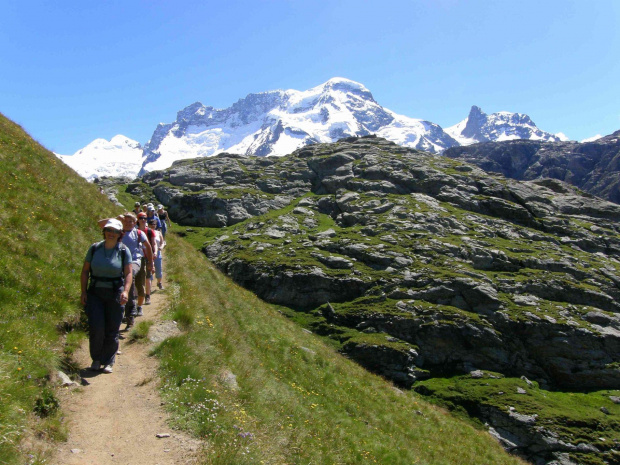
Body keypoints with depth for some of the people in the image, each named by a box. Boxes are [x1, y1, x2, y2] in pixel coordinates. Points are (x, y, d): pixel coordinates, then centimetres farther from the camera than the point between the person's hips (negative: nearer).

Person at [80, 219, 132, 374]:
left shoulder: (123, 251, -3)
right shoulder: (94, 248, 1)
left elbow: (128, 273, -6)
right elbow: (85, 271, 6)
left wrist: (126, 291, -21)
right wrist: (83, 292, -1)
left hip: (115, 294, -1)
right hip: (95, 293, 1)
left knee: (112, 330, 4)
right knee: (96, 328, -4)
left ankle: (108, 362, 19)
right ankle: (96, 359, 19)